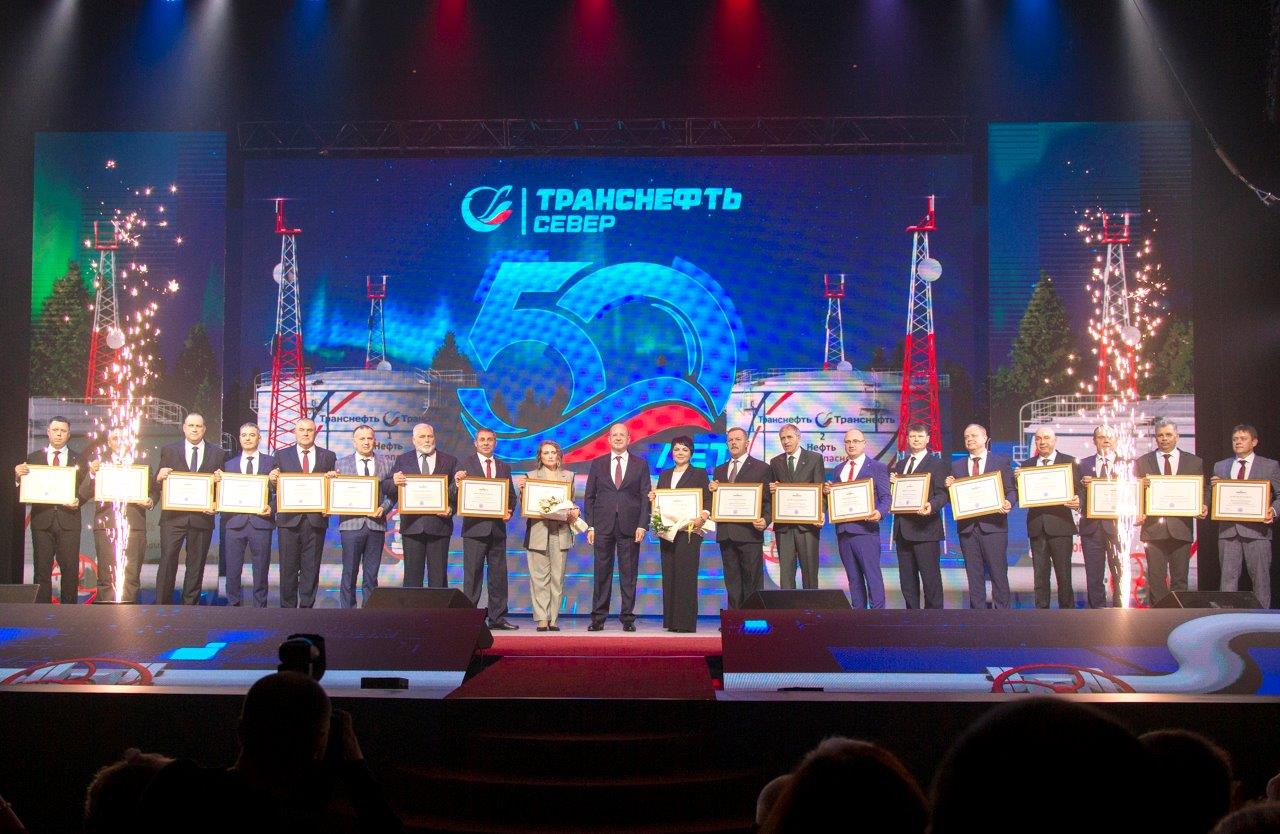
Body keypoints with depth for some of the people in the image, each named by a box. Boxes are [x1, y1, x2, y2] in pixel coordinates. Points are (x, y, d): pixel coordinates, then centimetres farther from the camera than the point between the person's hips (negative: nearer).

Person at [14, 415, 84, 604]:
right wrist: (18, 475, -14)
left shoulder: (78, 459, 9)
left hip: (68, 519, -1)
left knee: (70, 569, -2)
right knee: (41, 569, 2)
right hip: (42, 519, 1)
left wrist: (78, 501, -13)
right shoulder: (34, 458, 11)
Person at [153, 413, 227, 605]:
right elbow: (158, 485, 7)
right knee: (167, 562, -6)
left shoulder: (218, 453, 8)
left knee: (196, 565, 6)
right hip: (173, 517, -1)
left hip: (202, 516, 1)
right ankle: (162, 605, 0)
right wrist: (159, 477, -16)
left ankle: (190, 605, 14)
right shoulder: (169, 450, 8)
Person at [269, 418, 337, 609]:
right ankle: (288, 609, 10)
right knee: (288, 568, 2)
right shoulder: (281, 455, 9)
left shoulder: (328, 457, 9)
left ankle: (307, 607, 9)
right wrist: (273, 480, -16)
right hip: (289, 520, 0)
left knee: (311, 569, 3)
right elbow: (275, 486, 5)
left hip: (316, 520, 0)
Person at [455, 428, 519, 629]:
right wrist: (458, 481, -24)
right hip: (475, 527, -4)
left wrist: (509, 511, -3)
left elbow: (511, 495, 16)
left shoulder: (504, 467, 15)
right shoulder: (464, 464, 3)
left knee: (499, 574, 5)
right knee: (473, 574, -3)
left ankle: (497, 617, 11)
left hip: (497, 527, 4)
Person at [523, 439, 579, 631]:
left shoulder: (568, 476, 14)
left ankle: (553, 618, 6)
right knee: (540, 577, -3)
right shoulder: (532, 476, 8)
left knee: (557, 577, 1)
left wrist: (573, 512, -6)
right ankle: (541, 619, -1)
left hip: (560, 531, 2)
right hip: (538, 531, -2)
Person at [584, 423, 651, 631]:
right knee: (602, 573, 3)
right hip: (603, 527, 1)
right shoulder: (597, 464, 10)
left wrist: (642, 525, -7)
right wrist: (590, 526, 0)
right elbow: (590, 497, 8)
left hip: (629, 526, -1)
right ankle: (598, 618, 8)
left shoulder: (640, 465, 8)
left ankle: (627, 618, 8)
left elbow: (646, 497, 3)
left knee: (629, 575, 2)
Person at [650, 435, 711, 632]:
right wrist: (652, 499, -2)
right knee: (669, 575, 3)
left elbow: (708, 500, -3)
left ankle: (686, 622, -6)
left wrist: (702, 517, -19)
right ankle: (671, 621, 8)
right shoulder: (664, 475, 18)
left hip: (689, 530, -5)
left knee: (686, 575, -9)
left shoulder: (699, 474, 5)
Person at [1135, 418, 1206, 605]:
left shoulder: (1194, 462, 10)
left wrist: (1202, 509, -10)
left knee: (1180, 579, 3)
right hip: (1153, 528, 0)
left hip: (1181, 528, 0)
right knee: (1156, 578, 0)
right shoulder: (1142, 462, 9)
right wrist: (1138, 513, -11)